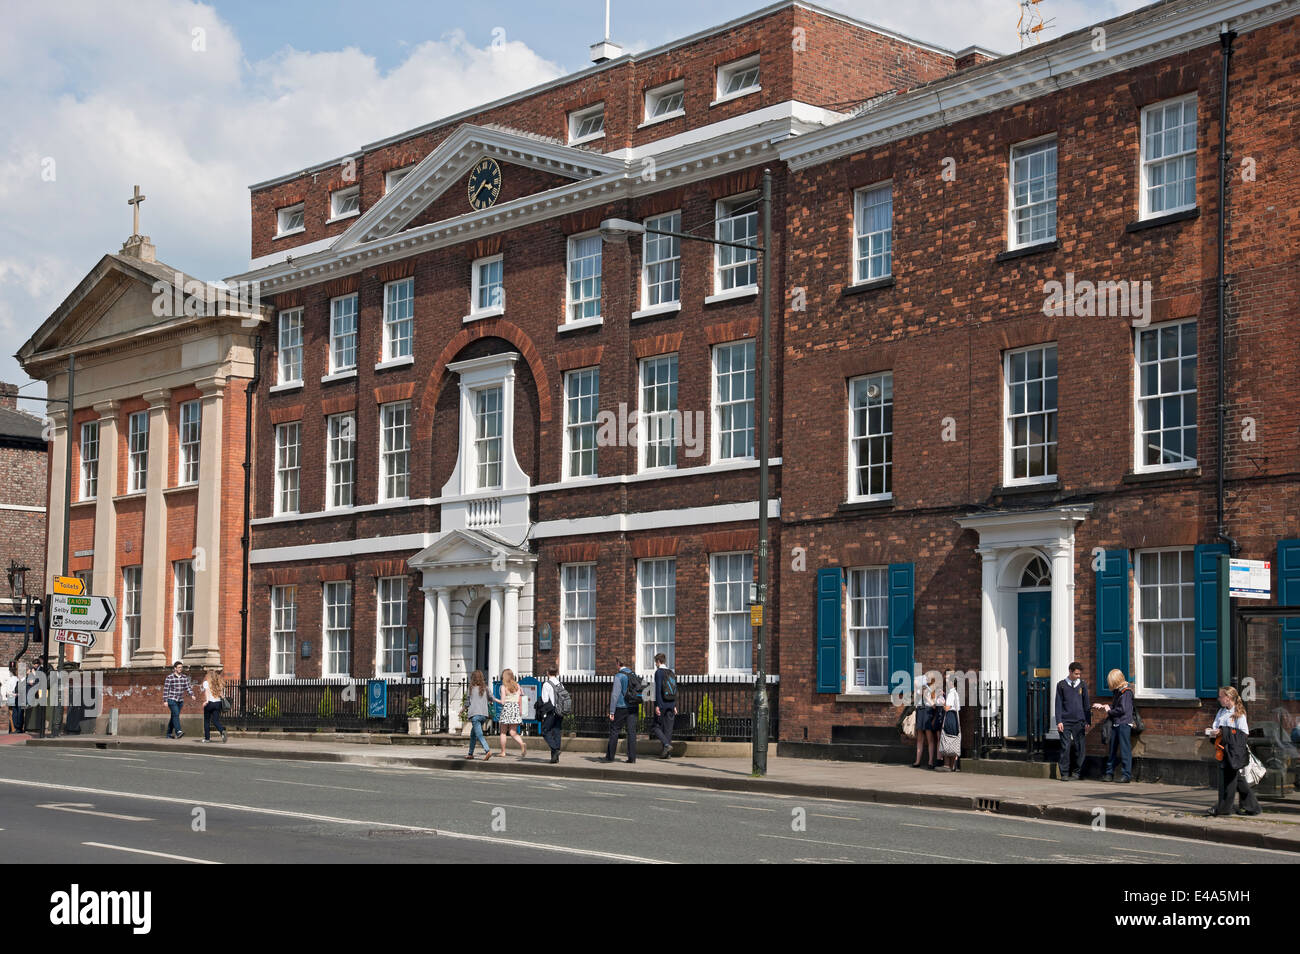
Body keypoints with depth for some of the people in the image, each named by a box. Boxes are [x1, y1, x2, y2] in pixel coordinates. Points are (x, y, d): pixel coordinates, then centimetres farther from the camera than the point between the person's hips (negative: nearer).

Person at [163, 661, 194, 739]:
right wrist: (165, 701, -11)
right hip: (171, 700, -6)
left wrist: (192, 695, -13)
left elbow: (188, 687, 4)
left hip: (180, 700, 6)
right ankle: (178, 732, -30)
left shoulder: (184, 677, 7)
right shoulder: (169, 677, -8)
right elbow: (166, 689, -8)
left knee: (174, 717, 9)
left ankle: (169, 734, 17)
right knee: (176, 714, -20)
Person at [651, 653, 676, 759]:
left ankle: (666, 744, -17)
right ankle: (667, 753, 6)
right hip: (671, 704, 6)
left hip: (661, 704, -6)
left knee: (657, 727, 2)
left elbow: (658, 689, -14)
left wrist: (657, 705, -16)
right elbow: (675, 691, 15)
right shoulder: (671, 672, 14)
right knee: (668, 729, 7)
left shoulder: (659, 672, -7)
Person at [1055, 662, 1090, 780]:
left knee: (1080, 748, -2)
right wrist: (1059, 721, -4)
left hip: (1079, 722, 2)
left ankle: (1076, 772, 8)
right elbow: (1058, 704, 4)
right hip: (1065, 722, -2)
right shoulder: (1061, 685, 6)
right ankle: (1064, 773, -1)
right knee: (1065, 747, -6)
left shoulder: (1082, 685, 11)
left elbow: (1086, 704, 14)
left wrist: (1088, 722, 9)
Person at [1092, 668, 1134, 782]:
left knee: (1125, 750, -8)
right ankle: (1109, 774, 15)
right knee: (1112, 749, 10)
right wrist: (1103, 706, 19)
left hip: (1124, 724, -9)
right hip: (1116, 724, 9)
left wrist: (1109, 711, -4)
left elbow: (1122, 709, -17)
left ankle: (1127, 775, -5)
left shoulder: (1126, 691, -11)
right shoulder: (1117, 691, 15)